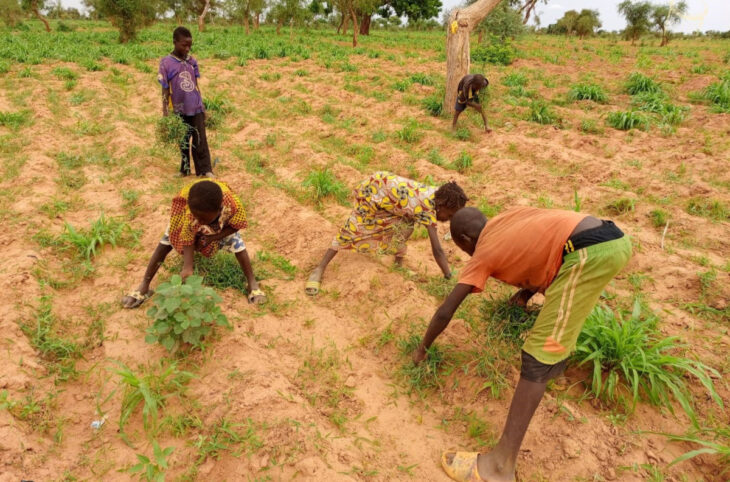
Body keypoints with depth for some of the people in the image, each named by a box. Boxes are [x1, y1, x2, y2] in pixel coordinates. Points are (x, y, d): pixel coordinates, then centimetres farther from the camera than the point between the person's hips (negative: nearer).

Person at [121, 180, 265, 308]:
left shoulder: (233, 204, -43)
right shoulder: (189, 213, -42)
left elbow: (236, 226, -22)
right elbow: (188, 241, -31)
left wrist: (212, 238, -27)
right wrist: (187, 267, -42)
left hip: (222, 225, 1)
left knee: (238, 246, -14)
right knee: (165, 244, -8)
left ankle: (252, 284, 2)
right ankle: (144, 286, 3)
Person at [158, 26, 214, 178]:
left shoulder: (192, 60, 2)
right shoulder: (166, 63, -8)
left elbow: (196, 85, 10)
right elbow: (165, 91, -6)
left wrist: (202, 106, 11)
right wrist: (165, 114, -9)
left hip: (196, 108, 2)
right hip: (180, 110, -2)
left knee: (200, 140, 2)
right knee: (183, 142, 12)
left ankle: (205, 170, 7)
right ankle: (185, 169, 26)